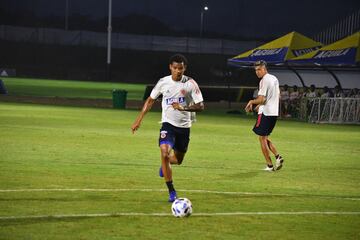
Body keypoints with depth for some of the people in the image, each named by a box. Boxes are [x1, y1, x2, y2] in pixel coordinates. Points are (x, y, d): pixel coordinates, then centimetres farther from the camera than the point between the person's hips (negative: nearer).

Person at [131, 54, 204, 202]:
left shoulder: (190, 83, -9)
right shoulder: (163, 82, -5)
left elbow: (200, 106, -9)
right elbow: (150, 100, 9)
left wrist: (183, 108, -25)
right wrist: (139, 119, 4)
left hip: (184, 126, 1)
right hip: (168, 124, -1)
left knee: (178, 160, 14)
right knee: (164, 153, -24)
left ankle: (165, 164, 54)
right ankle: (171, 192, -17)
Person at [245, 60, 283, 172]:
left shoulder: (264, 81, -14)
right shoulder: (274, 79, 14)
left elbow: (261, 99, -20)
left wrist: (251, 102, -1)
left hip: (265, 113, -9)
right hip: (274, 112, 9)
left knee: (262, 138, 0)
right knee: (265, 137, 18)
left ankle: (270, 165, -1)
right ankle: (278, 156, 2)